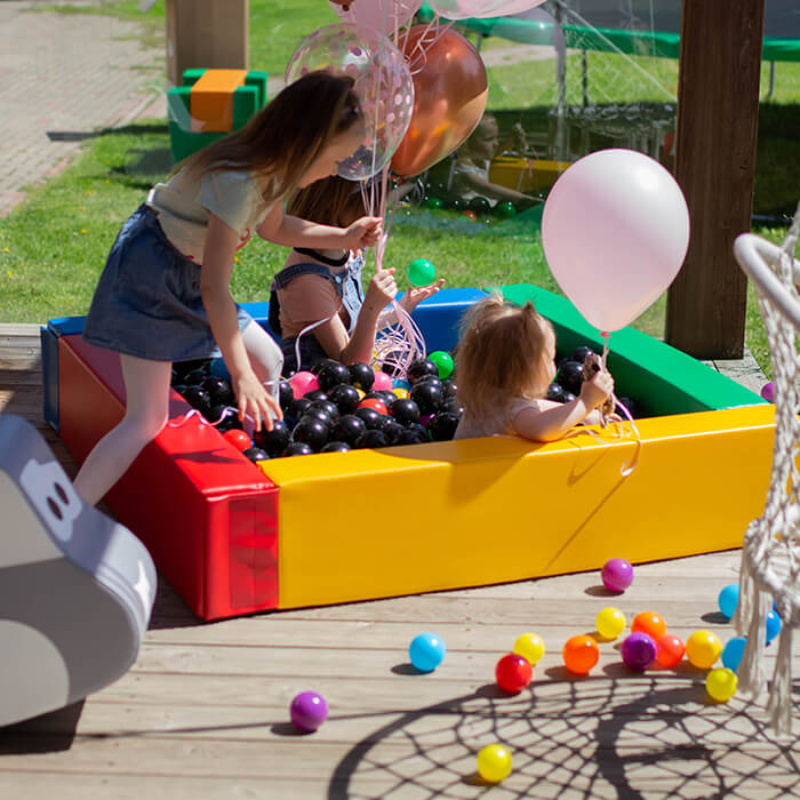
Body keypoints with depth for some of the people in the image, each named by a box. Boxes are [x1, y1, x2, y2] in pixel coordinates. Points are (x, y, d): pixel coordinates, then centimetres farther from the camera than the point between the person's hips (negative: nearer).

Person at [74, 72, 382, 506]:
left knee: (268, 362, 12)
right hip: (149, 272, -9)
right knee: (147, 419, -14)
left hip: (190, 279, 9)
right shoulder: (238, 182, -31)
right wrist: (239, 373, -28)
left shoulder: (273, 166, -3)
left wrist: (344, 237, 9)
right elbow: (214, 288, -31)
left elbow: (272, 227, 20)